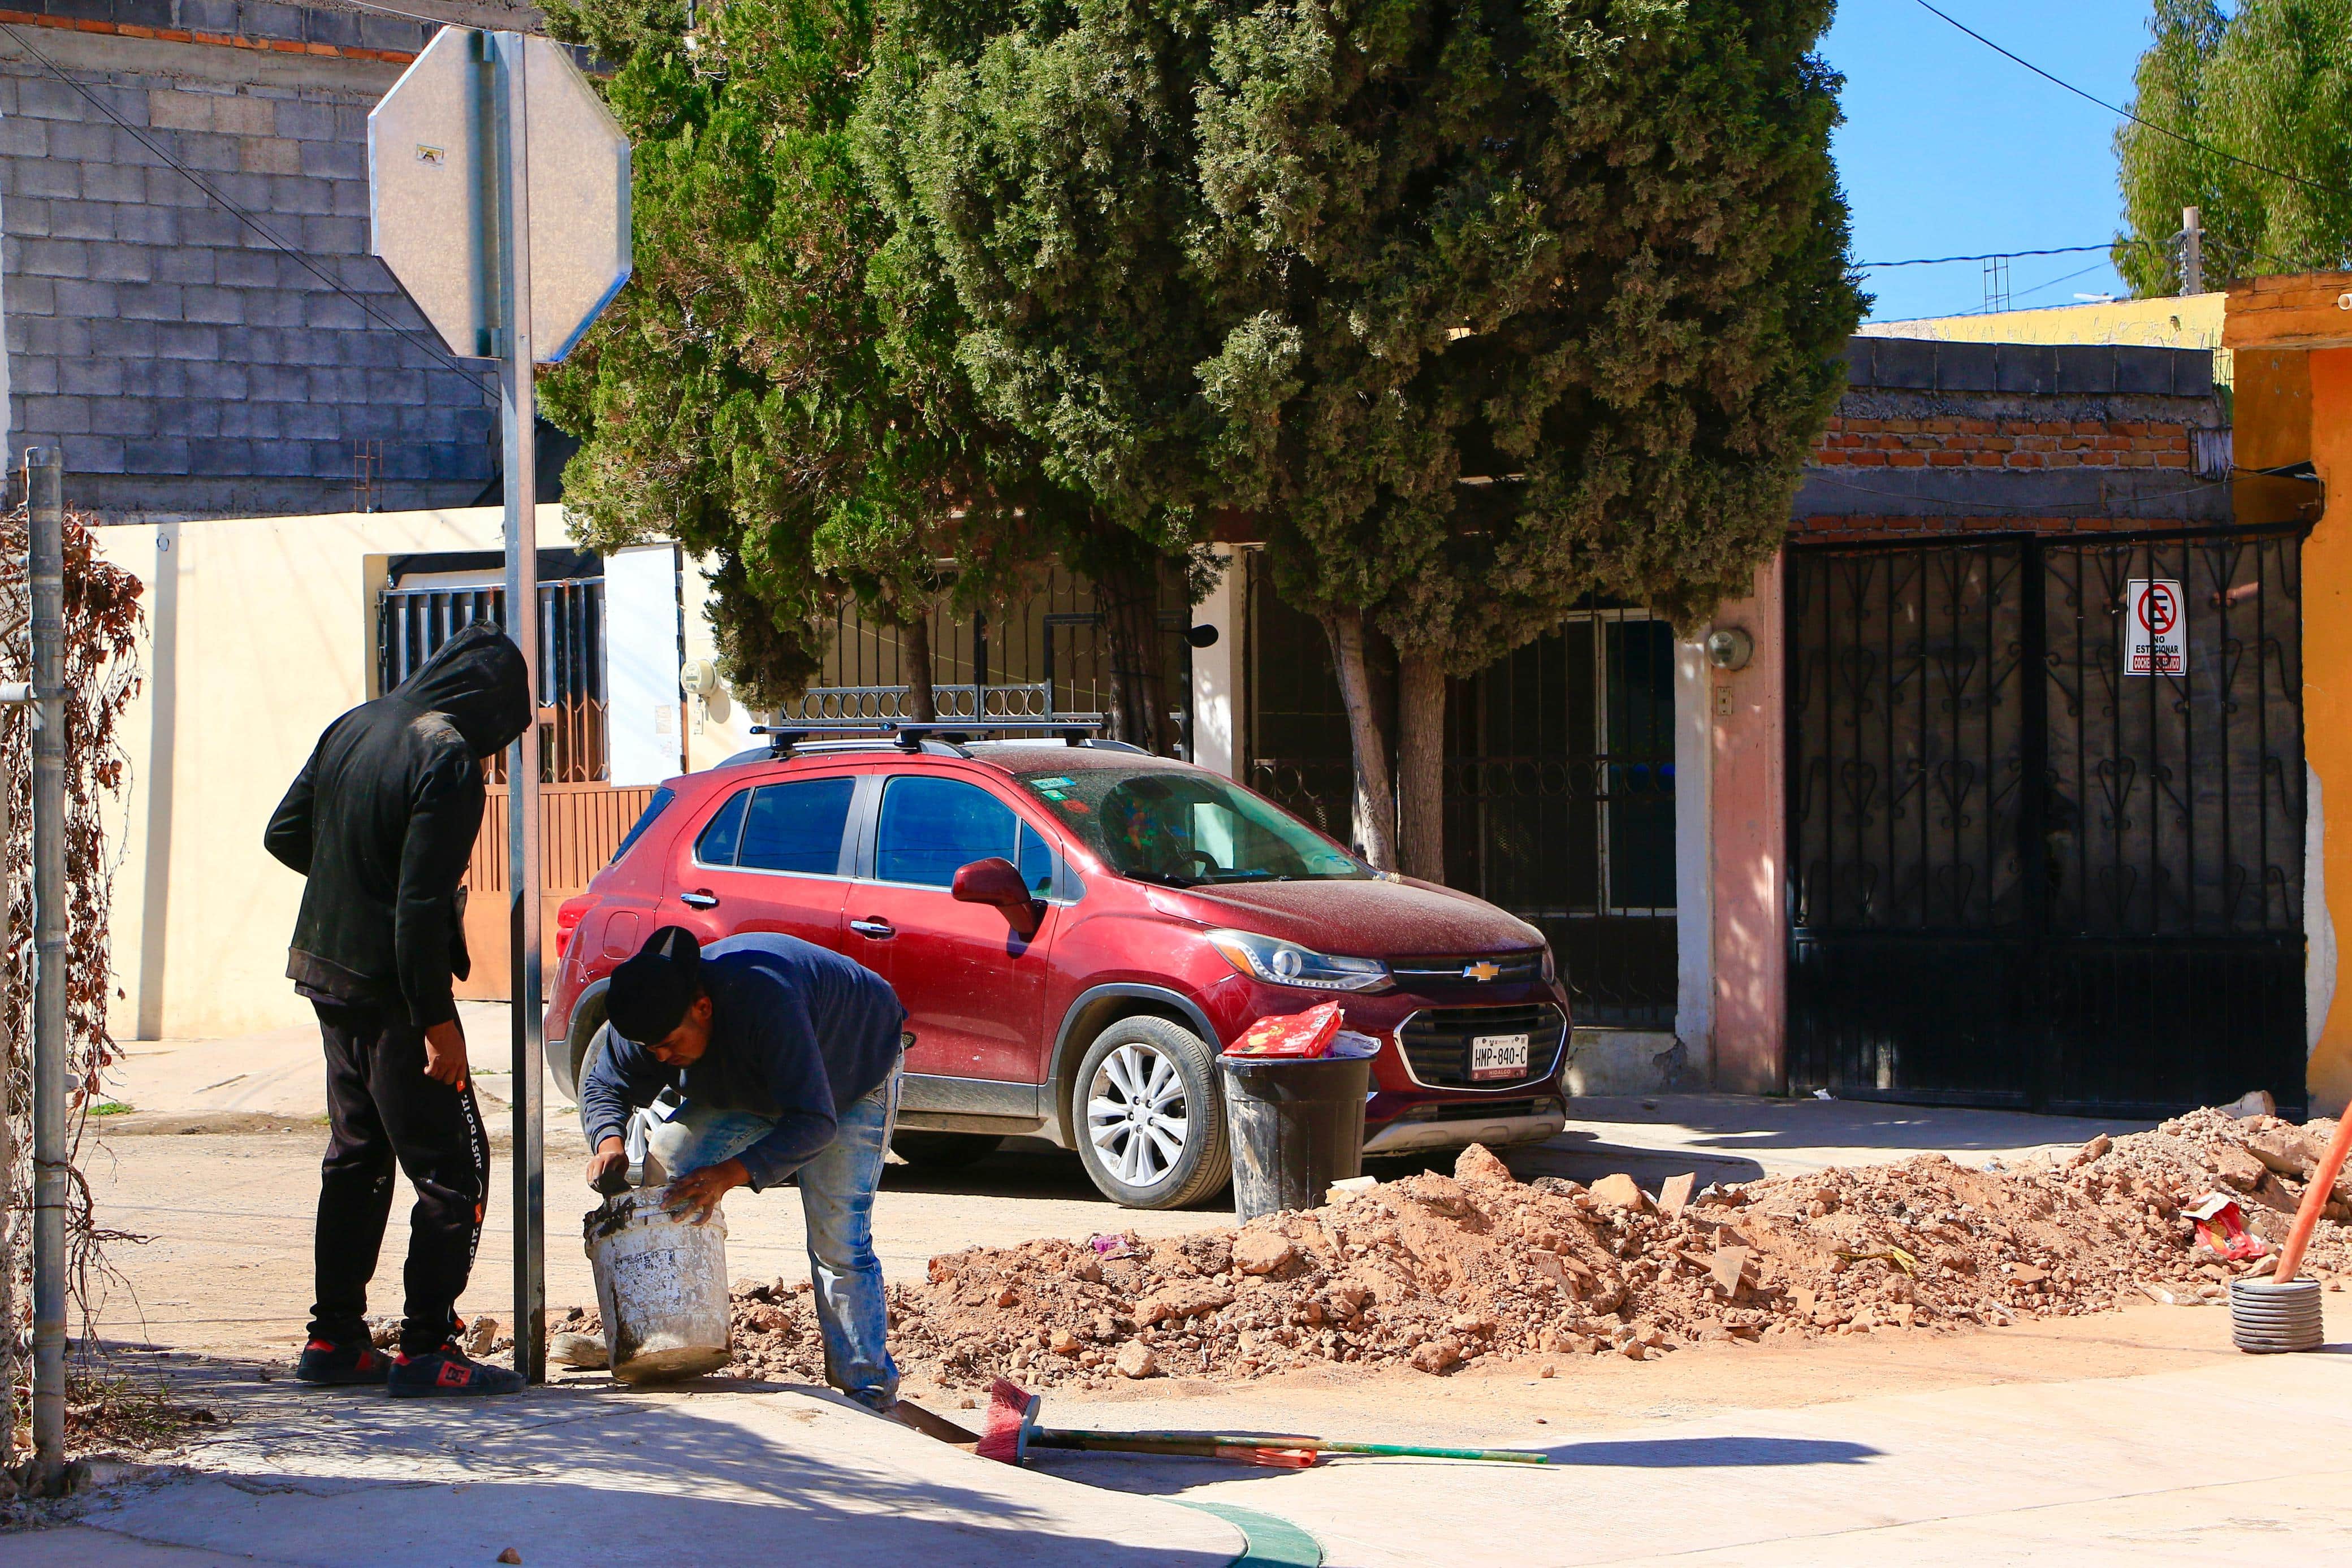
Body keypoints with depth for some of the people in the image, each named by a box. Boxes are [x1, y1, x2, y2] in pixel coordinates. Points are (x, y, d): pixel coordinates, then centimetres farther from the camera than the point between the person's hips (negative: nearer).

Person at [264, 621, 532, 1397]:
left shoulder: (352, 728, 5)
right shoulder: (448, 760, -19)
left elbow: (285, 833, 13)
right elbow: (421, 903, -23)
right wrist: (436, 1021, -18)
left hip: (328, 972, 9)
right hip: (393, 987, -9)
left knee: (357, 1158, 18)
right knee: (453, 1170, -2)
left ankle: (335, 1338, 21)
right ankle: (427, 1348, -4)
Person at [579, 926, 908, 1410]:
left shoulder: (767, 1002, -45)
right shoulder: (654, 1012, -25)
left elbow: (814, 1122, -45)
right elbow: (604, 1085, -10)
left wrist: (732, 1173, -55)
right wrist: (609, 1140, -33)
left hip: (852, 1077, -6)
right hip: (746, 1084, 6)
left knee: (838, 1241, -15)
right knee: (660, 1150, -11)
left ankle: (870, 1392, -8)